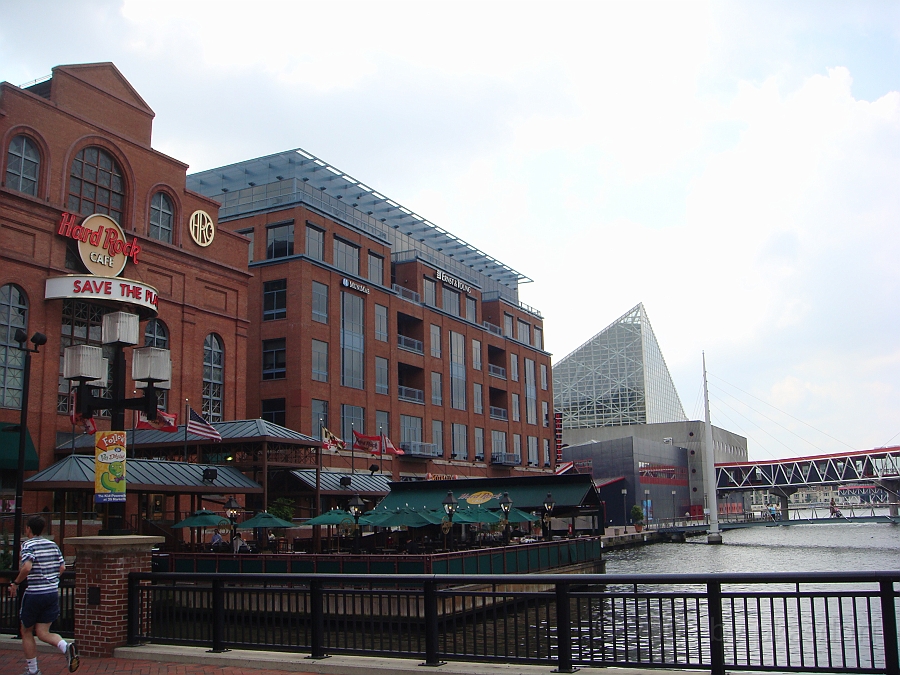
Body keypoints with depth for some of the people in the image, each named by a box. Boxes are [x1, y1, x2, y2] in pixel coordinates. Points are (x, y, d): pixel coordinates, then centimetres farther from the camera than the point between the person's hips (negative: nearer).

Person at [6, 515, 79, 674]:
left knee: (26, 632, 14)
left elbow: (27, 567, -24)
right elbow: (62, 568, 9)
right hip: (53, 592, 5)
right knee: (43, 632, 8)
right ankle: (66, 647, -20)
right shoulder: (53, 545, 10)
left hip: (34, 594, -5)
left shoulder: (28, 545, -8)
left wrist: (15, 583, -9)